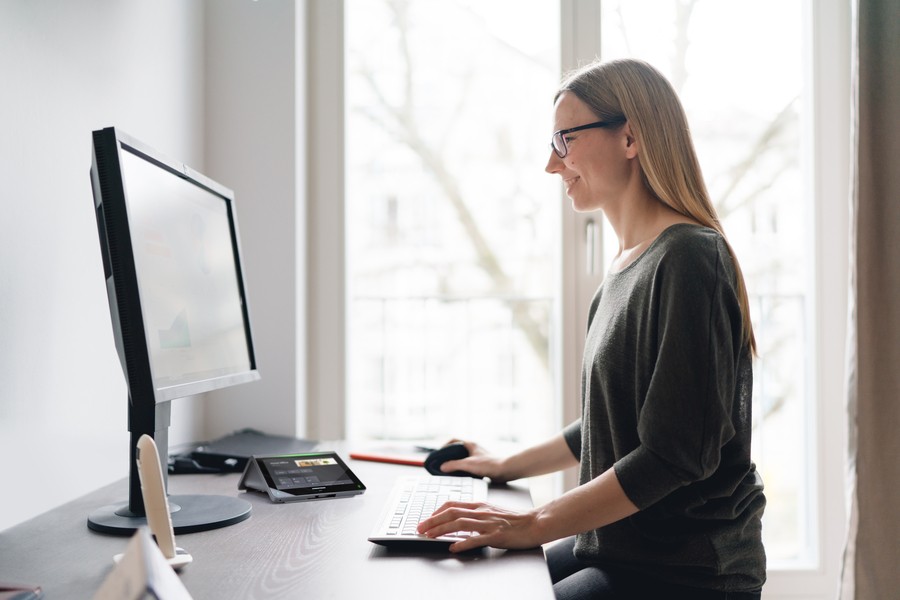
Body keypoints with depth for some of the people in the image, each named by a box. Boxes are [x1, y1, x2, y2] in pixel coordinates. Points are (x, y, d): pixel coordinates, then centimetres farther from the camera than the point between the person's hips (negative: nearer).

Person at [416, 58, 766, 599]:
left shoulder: (689, 259, -18)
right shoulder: (628, 266, 11)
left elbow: (677, 452, -23)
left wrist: (534, 525, -21)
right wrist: (509, 467, 21)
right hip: (616, 548, 8)